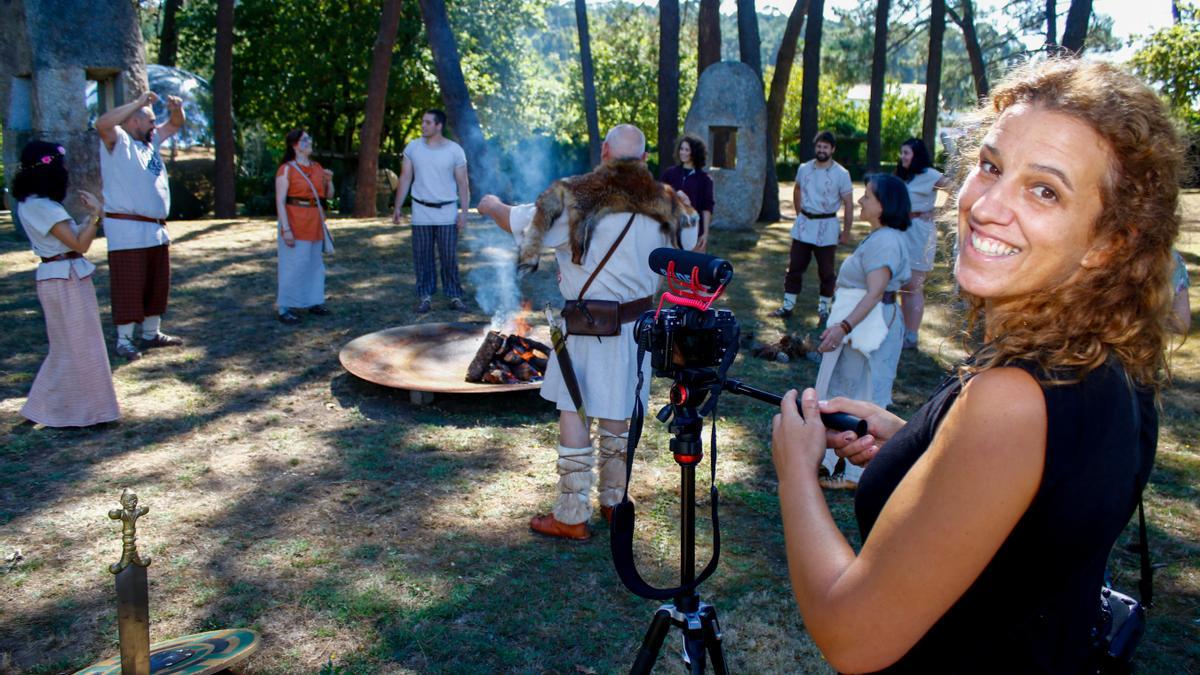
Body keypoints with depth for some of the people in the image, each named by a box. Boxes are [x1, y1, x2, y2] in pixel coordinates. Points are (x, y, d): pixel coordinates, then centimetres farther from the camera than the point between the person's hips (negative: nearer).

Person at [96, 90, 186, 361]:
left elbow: (175, 125, 27)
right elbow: (102, 123, -28)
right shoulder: (117, 141, -6)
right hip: (127, 229, -8)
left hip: (156, 229, 8)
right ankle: (124, 340, 2)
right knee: (129, 286, -5)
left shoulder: (150, 141, 17)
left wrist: (176, 108, 3)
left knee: (157, 284, 14)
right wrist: (139, 102, -25)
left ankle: (152, 334, 25)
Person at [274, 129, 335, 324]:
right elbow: (280, 201, -13)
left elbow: (329, 194, 17)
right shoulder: (286, 169, -10)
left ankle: (314, 303, 25)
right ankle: (284, 309, 3)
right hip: (294, 222, -6)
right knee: (293, 265, -4)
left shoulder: (317, 167, 9)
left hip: (315, 223, 7)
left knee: (315, 264, 13)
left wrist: (329, 180, -4)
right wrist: (286, 229, -20)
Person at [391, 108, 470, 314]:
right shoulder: (413, 148, 3)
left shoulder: (455, 150, -3)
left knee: (449, 257, 0)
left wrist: (464, 212, -7)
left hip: (446, 213, -2)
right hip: (421, 212, 2)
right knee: (422, 257, 5)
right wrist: (397, 207, 2)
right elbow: (405, 179, 6)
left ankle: (454, 296, 10)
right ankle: (425, 296, 14)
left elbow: (463, 184, -1)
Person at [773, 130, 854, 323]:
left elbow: (848, 205, -7)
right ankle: (787, 306, 12)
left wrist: (846, 232, -7)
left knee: (826, 271, 8)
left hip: (826, 227, -3)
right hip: (803, 225, 3)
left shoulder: (841, 174, -10)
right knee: (794, 267, 5)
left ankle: (824, 308, 21)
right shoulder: (804, 168, 2)